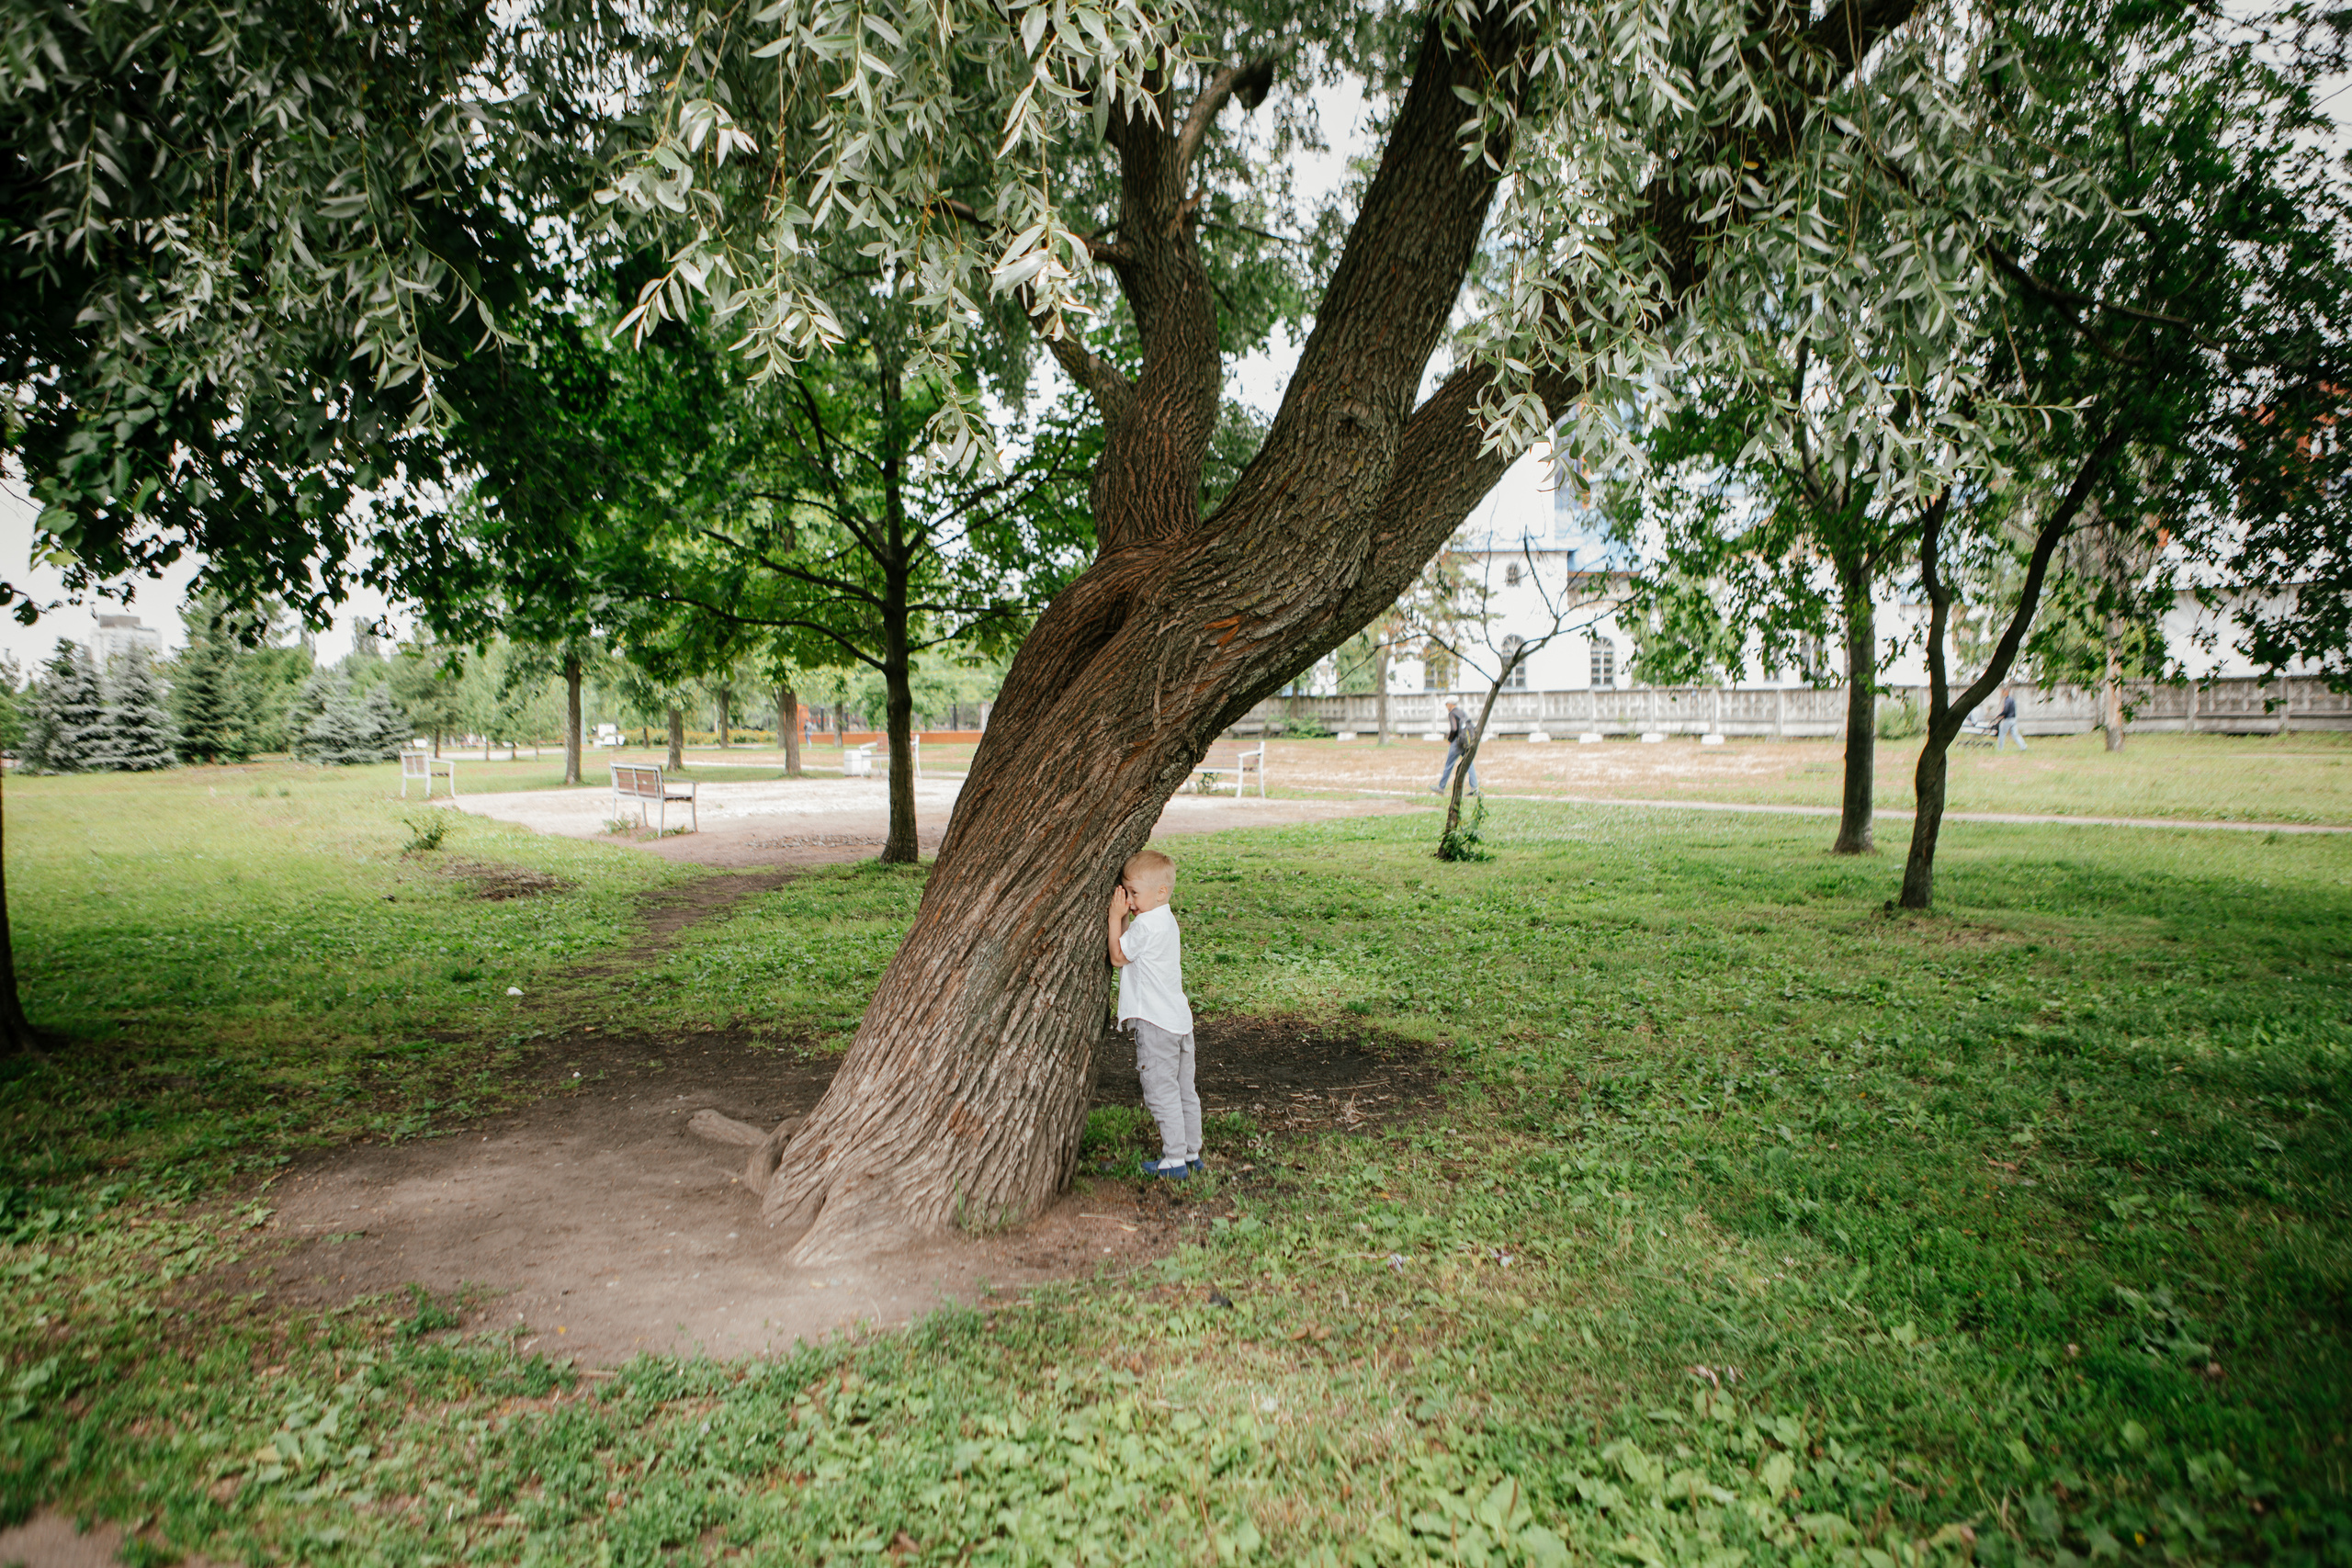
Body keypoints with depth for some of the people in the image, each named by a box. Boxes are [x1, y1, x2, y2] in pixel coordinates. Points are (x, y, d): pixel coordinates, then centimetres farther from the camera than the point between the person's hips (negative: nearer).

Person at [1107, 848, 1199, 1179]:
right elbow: (1133, 948, 16)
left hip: (1155, 1024, -10)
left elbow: (1117, 957, -7)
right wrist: (1123, 917, 8)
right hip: (1179, 1019, 10)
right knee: (1184, 1092, 15)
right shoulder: (1166, 921, 12)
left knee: (1162, 1093, -3)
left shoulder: (1146, 924, -17)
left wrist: (1116, 917, -6)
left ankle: (1174, 1160, 2)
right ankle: (1191, 1154, 23)